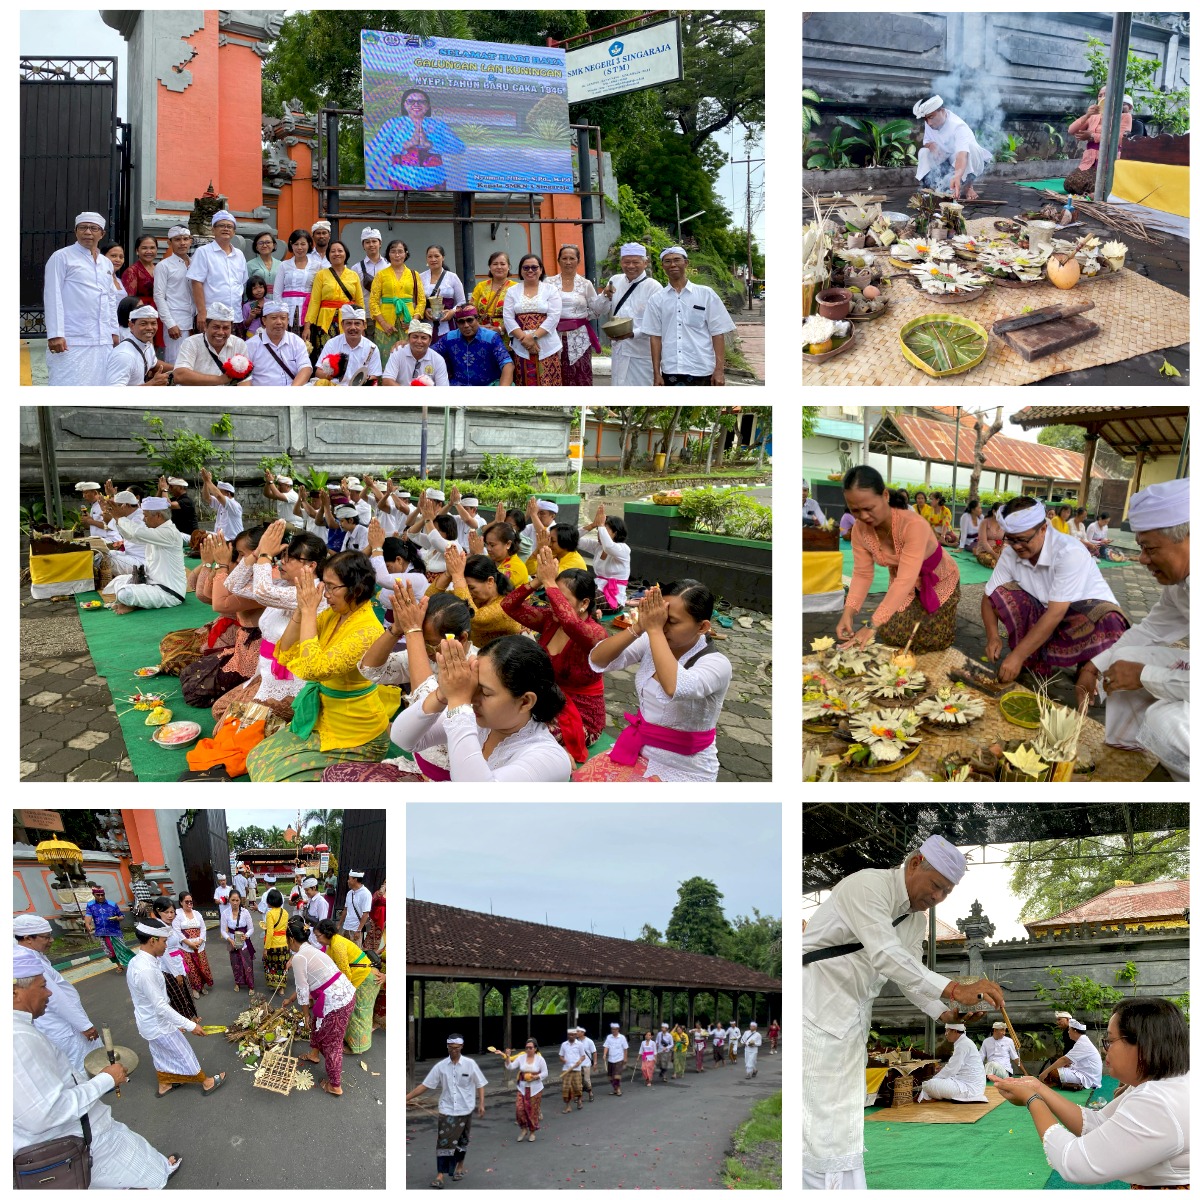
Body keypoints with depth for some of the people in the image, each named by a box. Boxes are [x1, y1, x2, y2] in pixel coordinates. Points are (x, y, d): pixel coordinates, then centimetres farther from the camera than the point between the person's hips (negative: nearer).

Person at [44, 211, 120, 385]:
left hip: (103, 341, 6)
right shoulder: (61, 257, -1)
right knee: (68, 384, -9)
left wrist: (114, 331, 17)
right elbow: (53, 297, -6)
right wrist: (55, 334, -14)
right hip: (72, 341, -6)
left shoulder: (107, 264, 19)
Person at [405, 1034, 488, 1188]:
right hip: (446, 1109, 0)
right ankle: (441, 1175, -5)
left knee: (462, 1140, 12)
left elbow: (480, 1084, 2)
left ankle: (460, 1166, 34)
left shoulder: (470, 1064, -7)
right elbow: (425, 1085, -2)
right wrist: (406, 1098, -7)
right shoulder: (441, 1066, -4)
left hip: (464, 1109, 0)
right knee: (444, 1141, -7)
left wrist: (481, 1103, -6)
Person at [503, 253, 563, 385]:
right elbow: (508, 318, 3)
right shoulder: (512, 291, 12)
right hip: (520, 347, 1)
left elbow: (553, 317, -4)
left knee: (547, 383, -6)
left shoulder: (551, 290, 7)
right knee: (525, 384, -1)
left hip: (547, 347, -1)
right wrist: (524, 338, -11)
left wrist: (533, 336, -13)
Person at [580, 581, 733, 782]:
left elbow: (674, 688, -41)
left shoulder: (717, 664, -21)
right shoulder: (650, 643, -5)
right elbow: (597, 661, -9)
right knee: (583, 778, -8)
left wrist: (654, 629, -32)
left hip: (683, 771, -6)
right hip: (639, 750, 6)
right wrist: (638, 627, -21)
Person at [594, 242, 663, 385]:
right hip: (619, 349, 5)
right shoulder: (615, 280, 10)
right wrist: (606, 296, -7)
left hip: (643, 353, -5)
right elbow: (601, 311, 14)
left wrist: (633, 334, -29)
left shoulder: (654, 287, -9)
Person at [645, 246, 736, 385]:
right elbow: (655, 337, 7)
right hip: (670, 372, 2)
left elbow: (717, 333, 1)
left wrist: (719, 370, -6)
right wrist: (657, 374, 2)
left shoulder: (705, 294, 3)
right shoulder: (657, 300, 8)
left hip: (701, 372, -2)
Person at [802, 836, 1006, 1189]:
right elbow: (886, 956, -33)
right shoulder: (868, 886, -21)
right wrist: (954, 990, -39)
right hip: (817, 1006, -9)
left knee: (848, 1117, 9)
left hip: (853, 1012, 9)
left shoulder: (917, 915, 10)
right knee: (823, 1112, -11)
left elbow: (909, 970, 10)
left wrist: (944, 1013, -7)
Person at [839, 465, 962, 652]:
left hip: (939, 581, -4)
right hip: (902, 583, 4)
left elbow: (906, 580, -45)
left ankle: (947, 614, 28)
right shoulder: (860, 529, -22)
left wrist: (872, 625, -51)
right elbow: (862, 574, -15)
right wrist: (848, 612, -34)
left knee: (933, 642, -4)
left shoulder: (913, 525, -40)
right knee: (891, 634, -8)